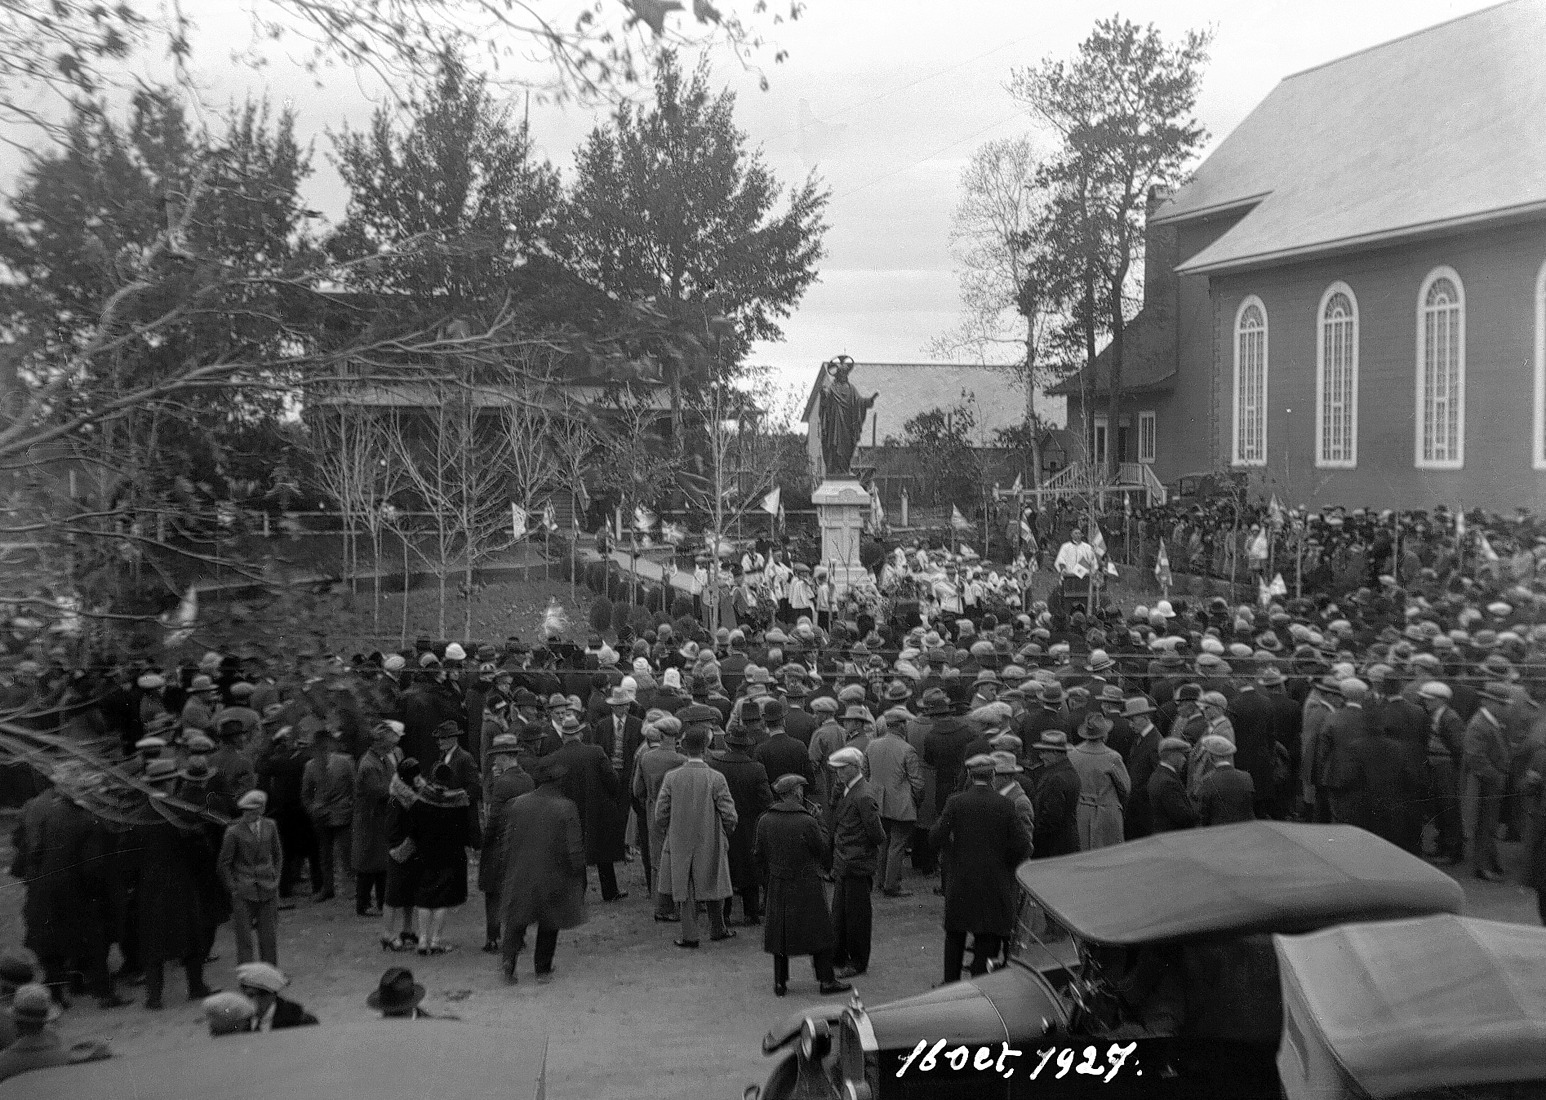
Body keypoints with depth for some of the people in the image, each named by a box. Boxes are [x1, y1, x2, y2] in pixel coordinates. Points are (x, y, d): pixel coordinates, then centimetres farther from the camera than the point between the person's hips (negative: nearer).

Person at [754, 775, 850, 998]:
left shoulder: (765, 821, -4)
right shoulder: (807, 822, -18)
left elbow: (759, 854, 5)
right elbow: (824, 851, -6)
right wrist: (817, 820, -1)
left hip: (778, 886, 4)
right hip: (807, 887, -4)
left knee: (779, 934, 13)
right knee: (819, 932, 9)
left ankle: (780, 983, 17)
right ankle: (826, 981, 13)